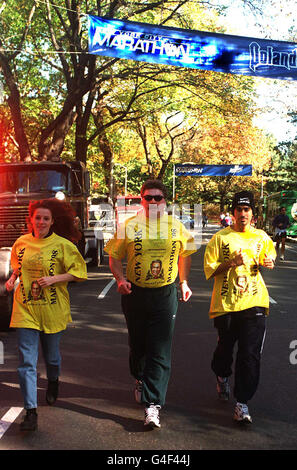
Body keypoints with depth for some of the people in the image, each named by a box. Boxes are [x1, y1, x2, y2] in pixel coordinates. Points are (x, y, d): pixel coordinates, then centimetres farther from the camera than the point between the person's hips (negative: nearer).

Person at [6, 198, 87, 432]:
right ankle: (31, 412, 1)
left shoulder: (62, 245, -6)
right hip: (25, 308, 2)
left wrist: (54, 278, -16)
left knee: (52, 355, 16)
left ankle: (53, 382, 49)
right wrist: (13, 277, 3)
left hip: (52, 309, -1)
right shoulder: (21, 243, 4)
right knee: (27, 361, -4)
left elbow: (79, 272, -5)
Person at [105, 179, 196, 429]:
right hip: (135, 293, 1)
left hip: (165, 295, -1)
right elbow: (115, 256, 5)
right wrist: (121, 279, -11)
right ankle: (140, 379, 45)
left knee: (160, 351, -6)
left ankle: (153, 404, -3)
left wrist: (184, 282, 11)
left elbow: (185, 254, 17)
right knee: (138, 344, 16)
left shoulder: (176, 227, 2)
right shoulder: (129, 226, -1)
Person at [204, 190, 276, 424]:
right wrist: (232, 262, -17)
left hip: (254, 302, 1)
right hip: (226, 303, -1)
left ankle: (242, 403, 6)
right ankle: (222, 377, 46)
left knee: (250, 354, -4)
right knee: (225, 347, 13)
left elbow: (269, 258, 25)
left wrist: (269, 263, 1)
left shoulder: (261, 237, 9)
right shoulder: (221, 237, 0)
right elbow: (209, 269, -1)